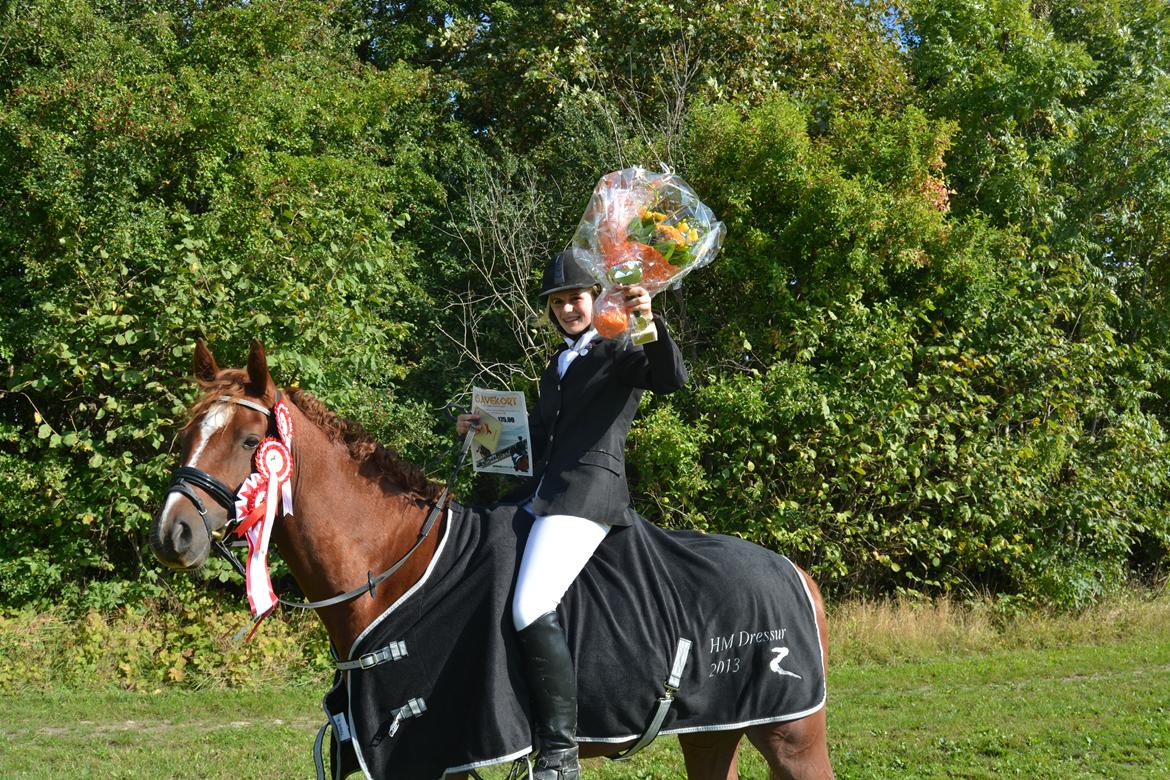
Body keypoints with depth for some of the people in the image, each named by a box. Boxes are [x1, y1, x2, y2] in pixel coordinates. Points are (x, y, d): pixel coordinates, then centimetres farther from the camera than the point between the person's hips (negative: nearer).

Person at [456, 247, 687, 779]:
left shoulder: (620, 352, 0)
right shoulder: (559, 363, 24)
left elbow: (671, 378, -20)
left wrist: (651, 326, -37)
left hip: (590, 491, -10)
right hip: (541, 495, 10)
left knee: (531, 609, -27)